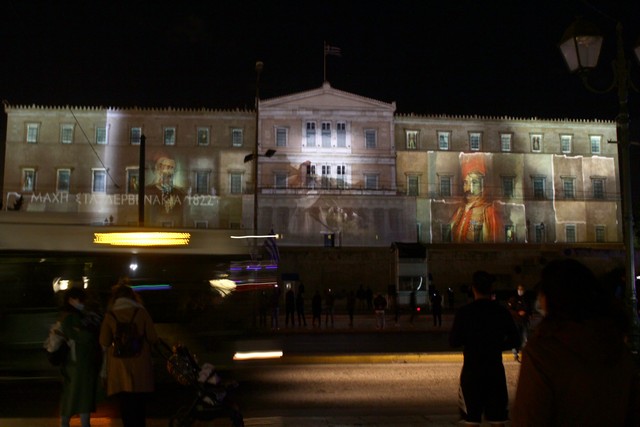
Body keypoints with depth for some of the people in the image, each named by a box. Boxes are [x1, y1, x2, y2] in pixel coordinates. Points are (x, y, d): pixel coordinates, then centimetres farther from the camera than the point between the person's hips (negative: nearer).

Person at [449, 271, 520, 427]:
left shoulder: (464, 312, -9)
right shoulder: (501, 311, -2)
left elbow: (454, 342, -8)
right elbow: (515, 340, 2)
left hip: (472, 369, -2)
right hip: (495, 369, 2)